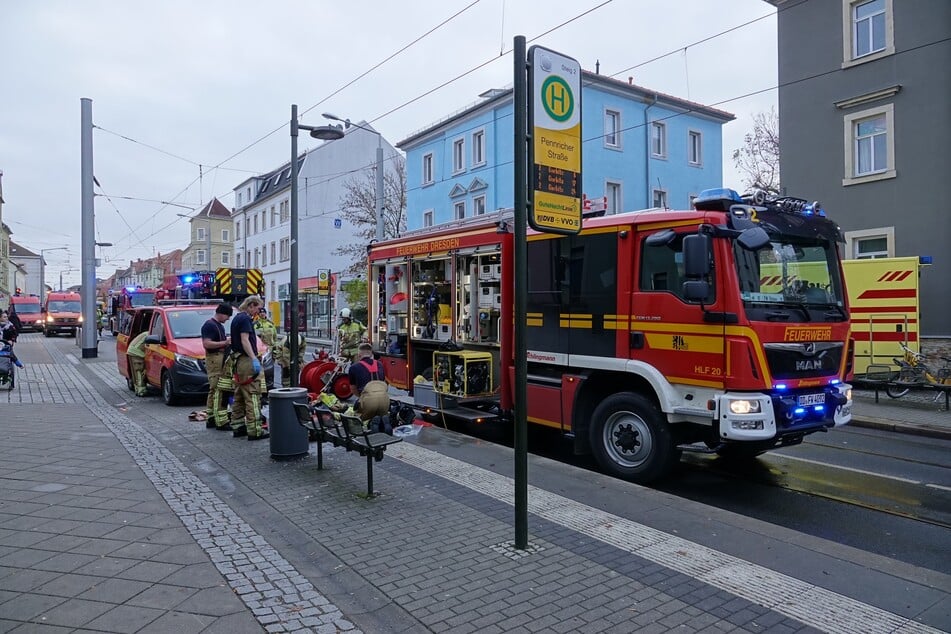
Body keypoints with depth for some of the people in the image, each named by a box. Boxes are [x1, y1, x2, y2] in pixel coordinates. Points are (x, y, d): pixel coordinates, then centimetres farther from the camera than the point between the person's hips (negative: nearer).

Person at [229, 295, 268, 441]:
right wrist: (254, 359, -24)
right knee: (252, 396, -10)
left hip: (238, 360, 11)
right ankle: (254, 431, -11)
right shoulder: (245, 319, -11)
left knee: (239, 396, 15)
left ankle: (237, 426, 21)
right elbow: (245, 340, -20)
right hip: (246, 360, -11)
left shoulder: (237, 318, 19)